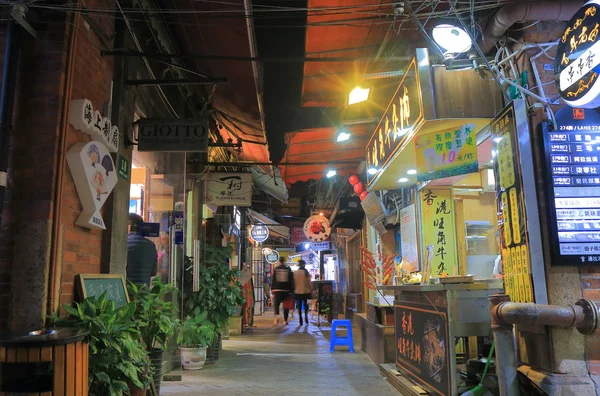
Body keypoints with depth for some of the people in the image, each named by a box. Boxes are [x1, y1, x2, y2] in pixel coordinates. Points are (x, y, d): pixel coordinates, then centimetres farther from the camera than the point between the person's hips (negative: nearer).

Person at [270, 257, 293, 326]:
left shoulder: (275, 269, 2)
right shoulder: (288, 269, 3)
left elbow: (273, 280, 2)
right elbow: (291, 280, 3)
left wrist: (272, 289, 7)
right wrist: (291, 290, 7)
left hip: (277, 290, -1)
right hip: (286, 290, 1)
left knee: (276, 304, 4)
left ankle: (277, 316, -21)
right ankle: (285, 320, 13)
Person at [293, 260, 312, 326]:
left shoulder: (295, 273, -1)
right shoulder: (306, 272, -8)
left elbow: (294, 283, 3)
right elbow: (309, 283, -5)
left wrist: (294, 290, 13)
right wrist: (310, 290, 5)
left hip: (297, 292, 2)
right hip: (305, 291, -2)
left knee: (299, 306, 8)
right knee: (306, 305, 13)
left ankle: (300, 320, 7)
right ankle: (306, 316, -2)